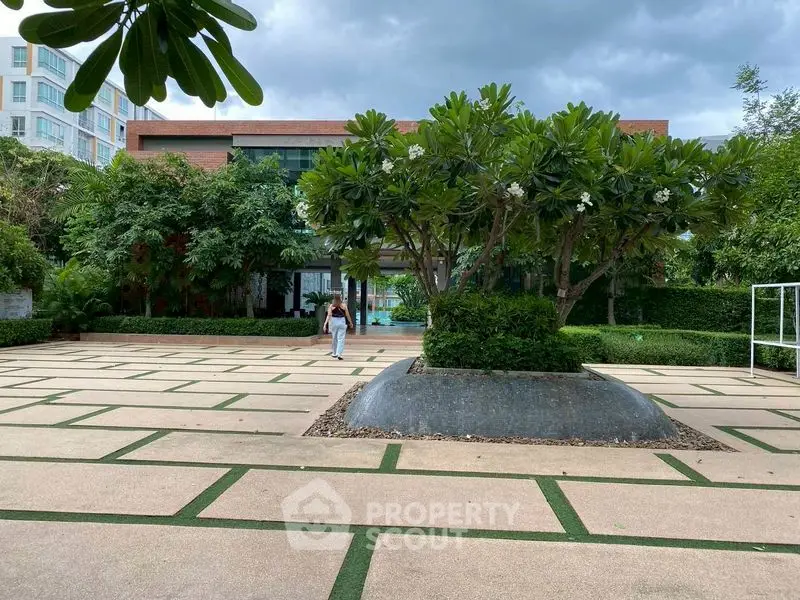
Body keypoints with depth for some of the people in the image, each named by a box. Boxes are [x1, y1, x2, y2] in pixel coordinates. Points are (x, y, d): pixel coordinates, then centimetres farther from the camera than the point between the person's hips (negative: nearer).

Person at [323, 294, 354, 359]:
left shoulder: (331, 306, -1)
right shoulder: (344, 306, -2)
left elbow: (329, 315, -9)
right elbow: (347, 315, 4)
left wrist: (325, 324, -12)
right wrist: (351, 323, 17)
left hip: (333, 322, 2)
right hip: (342, 322, -2)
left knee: (334, 339, 16)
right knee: (341, 339, -3)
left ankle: (335, 353, 29)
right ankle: (339, 354, -15)